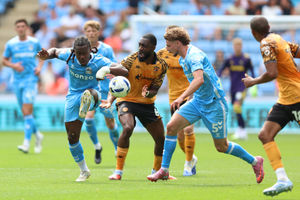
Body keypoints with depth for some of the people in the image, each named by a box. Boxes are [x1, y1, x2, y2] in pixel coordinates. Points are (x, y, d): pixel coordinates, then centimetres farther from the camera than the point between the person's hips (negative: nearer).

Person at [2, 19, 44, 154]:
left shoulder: (34, 42, 3)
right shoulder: (11, 44, 3)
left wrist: (40, 67, 1)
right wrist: (13, 65, -10)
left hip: (31, 79, -3)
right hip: (17, 80, 3)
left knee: (27, 110, -16)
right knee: (25, 112, 7)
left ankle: (26, 143, -21)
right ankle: (37, 135, 31)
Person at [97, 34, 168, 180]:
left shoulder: (161, 66, -6)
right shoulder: (131, 60, -16)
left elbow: (154, 89, -6)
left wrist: (148, 94, -30)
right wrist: (110, 99, -34)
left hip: (147, 103, 4)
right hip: (127, 101, -4)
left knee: (161, 139, 3)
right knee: (127, 128, -31)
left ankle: (157, 171, 30)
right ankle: (118, 171, -24)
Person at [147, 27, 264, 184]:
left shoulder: (194, 55, -22)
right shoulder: (182, 59, 8)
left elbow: (199, 79, -39)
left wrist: (181, 97, -48)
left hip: (214, 104, -9)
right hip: (197, 102, 9)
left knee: (221, 146, 1)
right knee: (171, 127, -8)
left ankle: (255, 161, 22)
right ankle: (164, 170, -3)